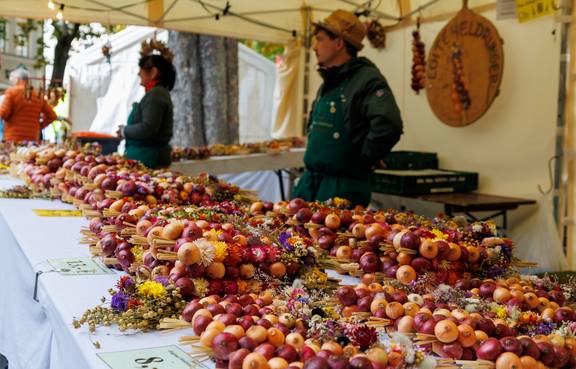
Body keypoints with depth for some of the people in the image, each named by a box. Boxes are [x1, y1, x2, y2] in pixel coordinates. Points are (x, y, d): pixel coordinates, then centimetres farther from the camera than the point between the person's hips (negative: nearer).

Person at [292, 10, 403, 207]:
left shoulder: (368, 80, -13)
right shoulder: (327, 83, 16)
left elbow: (389, 125, -30)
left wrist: (361, 160, -18)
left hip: (344, 186, -8)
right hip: (309, 182, 9)